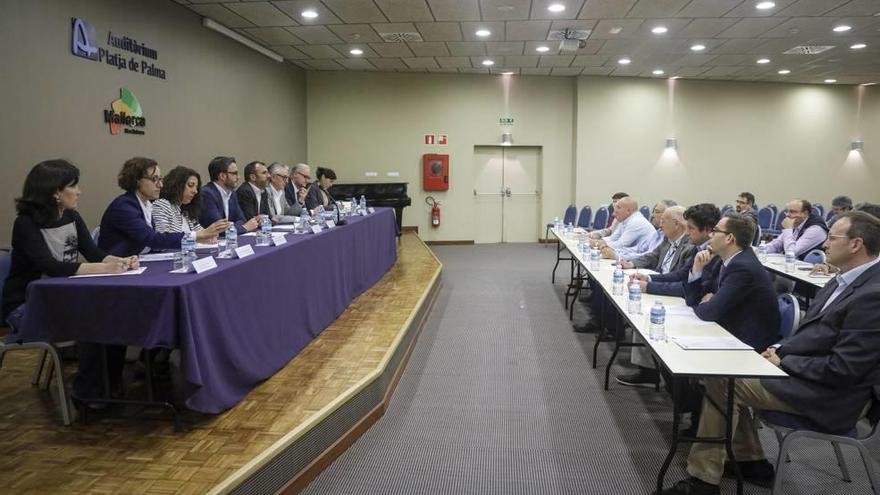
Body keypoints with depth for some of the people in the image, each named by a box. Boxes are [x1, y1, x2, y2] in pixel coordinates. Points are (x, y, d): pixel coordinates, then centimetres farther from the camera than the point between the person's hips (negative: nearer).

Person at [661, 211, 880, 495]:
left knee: (721, 383, -14)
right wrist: (780, 349, 1)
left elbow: (843, 369, -24)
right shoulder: (848, 279, 8)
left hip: (829, 395, -9)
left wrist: (783, 362, -14)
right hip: (804, 368, 10)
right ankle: (751, 461, 17)